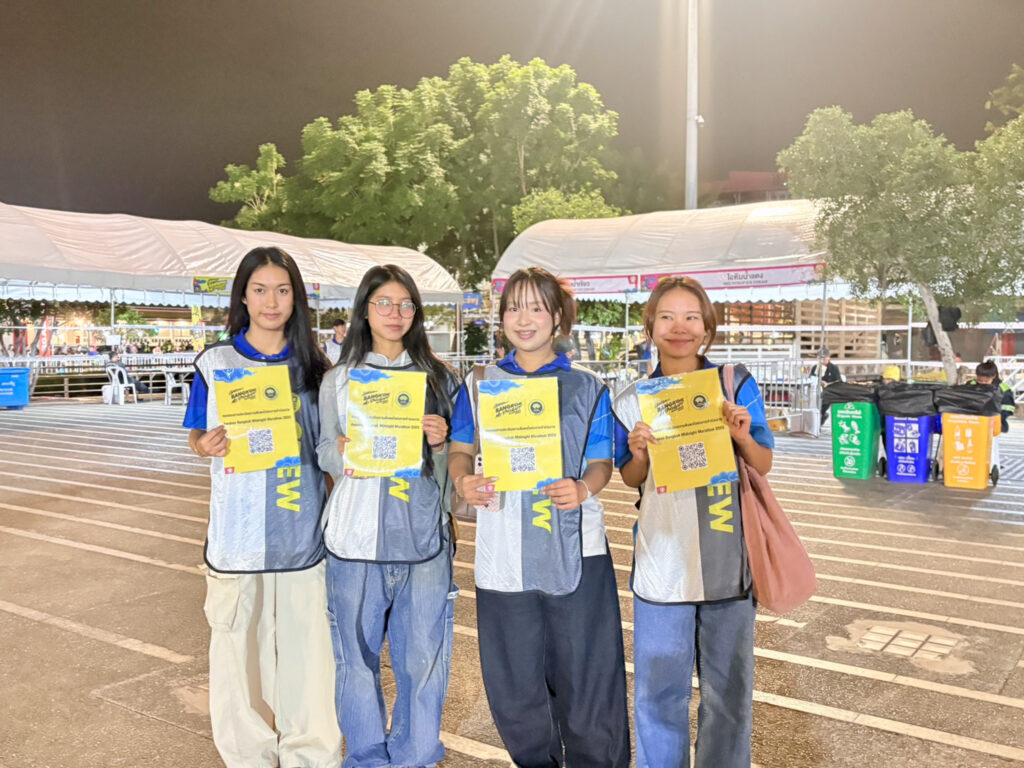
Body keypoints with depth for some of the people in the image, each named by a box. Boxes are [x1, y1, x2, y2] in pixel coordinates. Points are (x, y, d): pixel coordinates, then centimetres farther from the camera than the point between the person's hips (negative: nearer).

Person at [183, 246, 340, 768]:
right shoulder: (215, 362, 2)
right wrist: (207, 446, -16)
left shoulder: (312, 365, 6)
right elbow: (198, 438, 6)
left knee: (307, 654, 4)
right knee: (240, 649, 7)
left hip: (302, 535, 1)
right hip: (238, 535, -1)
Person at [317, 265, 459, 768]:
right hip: (357, 537, 0)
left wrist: (439, 442, -9)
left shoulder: (438, 377, 10)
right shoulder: (339, 379, 9)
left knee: (423, 659, 4)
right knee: (358, 655, 7)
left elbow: (450, 465, 12)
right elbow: (327, 456, 6)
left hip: (424, 537, 1)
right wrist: (344, 449, -15)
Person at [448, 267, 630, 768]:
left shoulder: (587, 388, 4)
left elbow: (601, 464, 4)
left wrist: (583, 489, -18)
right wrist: (463, 481, -12)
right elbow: (460, 451, 10)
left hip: (575, 548, -1)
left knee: (587, 670, 2)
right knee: (514, 678, 12)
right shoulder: (479, 385, 8)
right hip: (504, 551, 2)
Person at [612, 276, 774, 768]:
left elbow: (763, 466, 5)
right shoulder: (632, 399, 2)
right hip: (661, 561, 0)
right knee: (659, 690, 9)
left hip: (728, 558, 0)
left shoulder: (737, 385, -1)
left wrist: (743, 436, -15)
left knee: (728, 687, 13)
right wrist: (638, 455, -12)